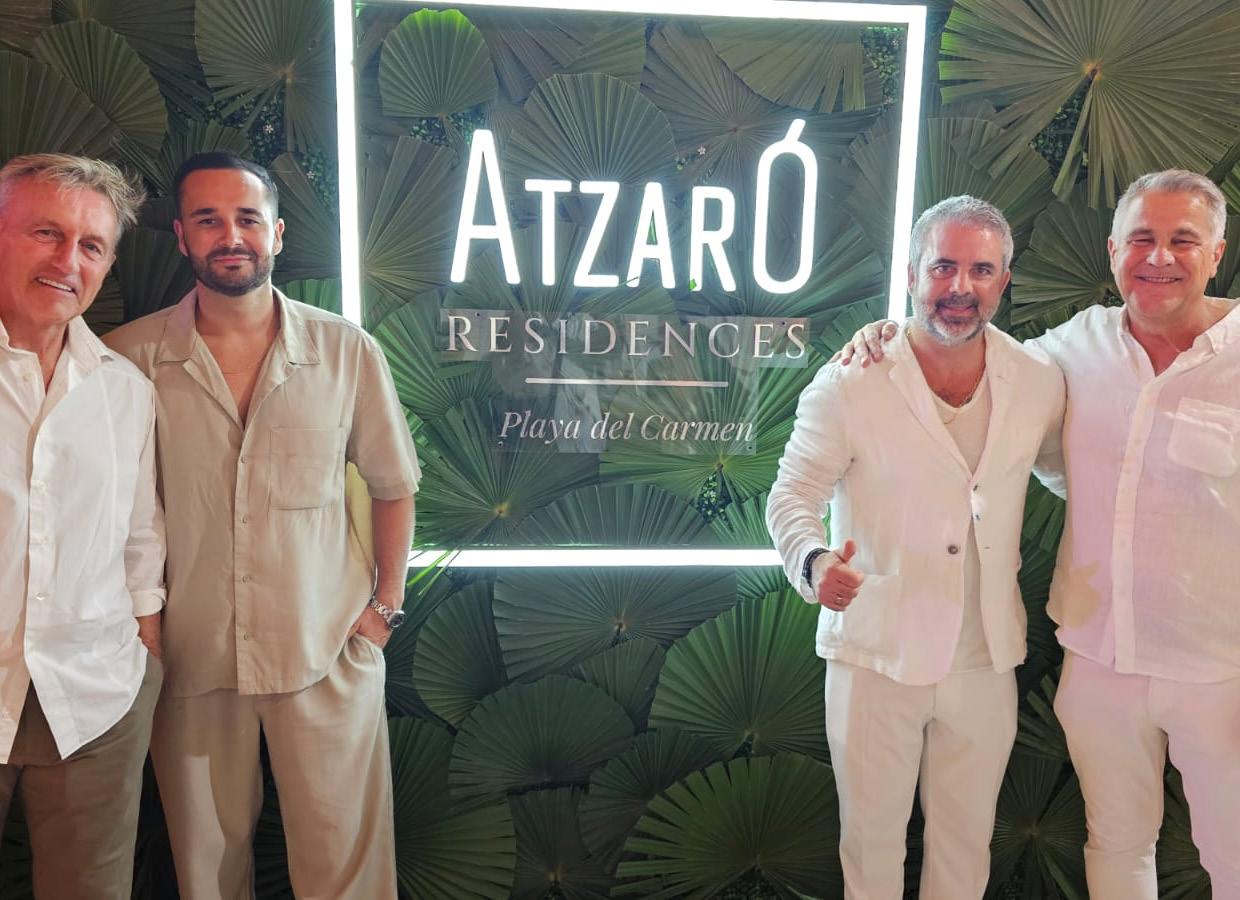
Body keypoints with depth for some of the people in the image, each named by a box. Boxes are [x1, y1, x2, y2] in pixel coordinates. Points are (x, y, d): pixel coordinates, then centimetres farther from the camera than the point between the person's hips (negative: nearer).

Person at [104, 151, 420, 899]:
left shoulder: (349, 352, -5)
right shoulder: (130, 357, -6)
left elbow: (393, 485, 5)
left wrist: (387, 604, 0)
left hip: (328, 652, 0)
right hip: (189, 658, 1)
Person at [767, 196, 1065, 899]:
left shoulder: (1039, 382, -2)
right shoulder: (849, 384, -14)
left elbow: (1067, 467, 16)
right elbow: (793, 496, -13)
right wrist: (815, 563, -33)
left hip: (986, 659, 4)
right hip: (876, 655, -3)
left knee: (966, 841, 22)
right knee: (872, 839, 16)